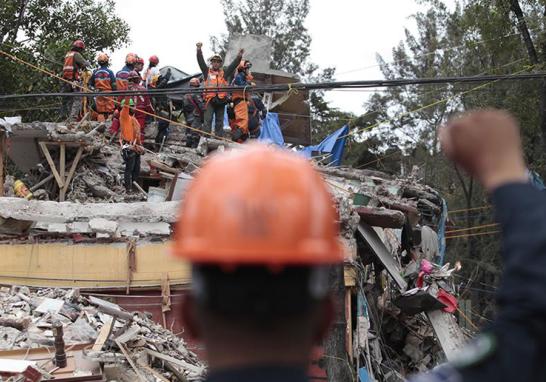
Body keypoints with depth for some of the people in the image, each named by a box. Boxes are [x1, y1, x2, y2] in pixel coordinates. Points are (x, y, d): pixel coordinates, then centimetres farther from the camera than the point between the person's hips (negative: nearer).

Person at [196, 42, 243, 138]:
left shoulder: (224, 72, 17)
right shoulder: (207, 71, 12)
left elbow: (233, 65, 10)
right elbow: (201, 61, 2)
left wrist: (239, 56, -4)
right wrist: (199, 50, -11)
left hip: (221, 100, 3)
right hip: (210, 99, -3)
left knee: (219, 121, 6)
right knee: (208, 119, -9)